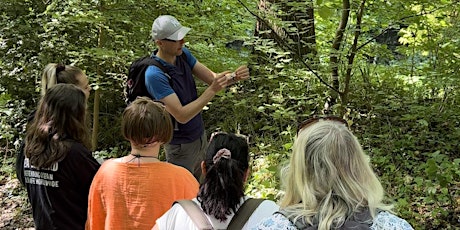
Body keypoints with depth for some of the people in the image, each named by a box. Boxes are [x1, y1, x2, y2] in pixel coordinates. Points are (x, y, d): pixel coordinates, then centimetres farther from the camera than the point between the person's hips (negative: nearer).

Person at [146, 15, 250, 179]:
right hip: (180, 145, -7)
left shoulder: (183, 53, -6)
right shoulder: (155, 75, -29)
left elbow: (211, 77, -3)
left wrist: (234, 77, -24)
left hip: (199, 134, 7)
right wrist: (212, 90, -35)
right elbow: (181, 116, -31)